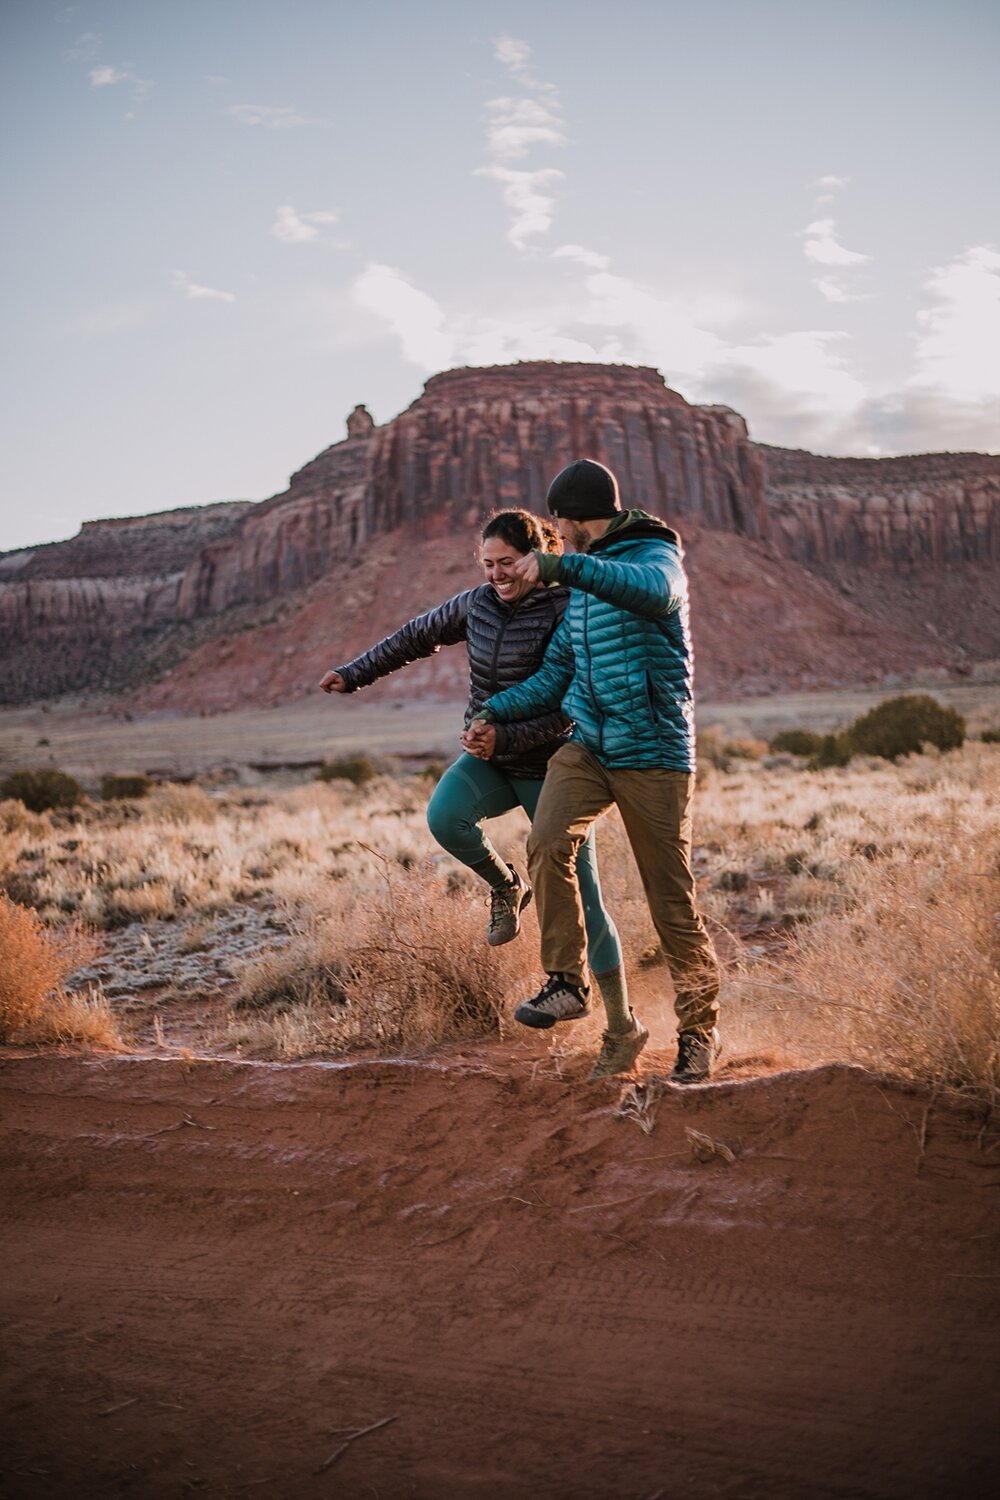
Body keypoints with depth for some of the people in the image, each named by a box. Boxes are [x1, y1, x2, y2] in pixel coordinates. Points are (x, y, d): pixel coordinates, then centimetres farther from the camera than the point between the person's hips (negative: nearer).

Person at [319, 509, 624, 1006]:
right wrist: (355, 674, 16)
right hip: (488, 760, 5)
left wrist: (505, 738, -30)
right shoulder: (479, 603, 1)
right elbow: (418, 636, 16)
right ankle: (506, 888, 4)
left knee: (580, 897, -4)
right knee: (444, 816, -27)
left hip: (549, 768, -5)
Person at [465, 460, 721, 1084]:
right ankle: (568, 982, -8)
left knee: (673, 901, 0)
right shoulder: (583, 585, 17)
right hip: (587, 746, 6)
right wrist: (497, 712, 6)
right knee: (548, 844, -21)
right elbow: (557, 672, 20)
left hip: (654, 754, -6)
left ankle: (700, 1028, 16)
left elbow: (656, 590, -33)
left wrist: (563, 564, -40)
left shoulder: (657, 555, -6)